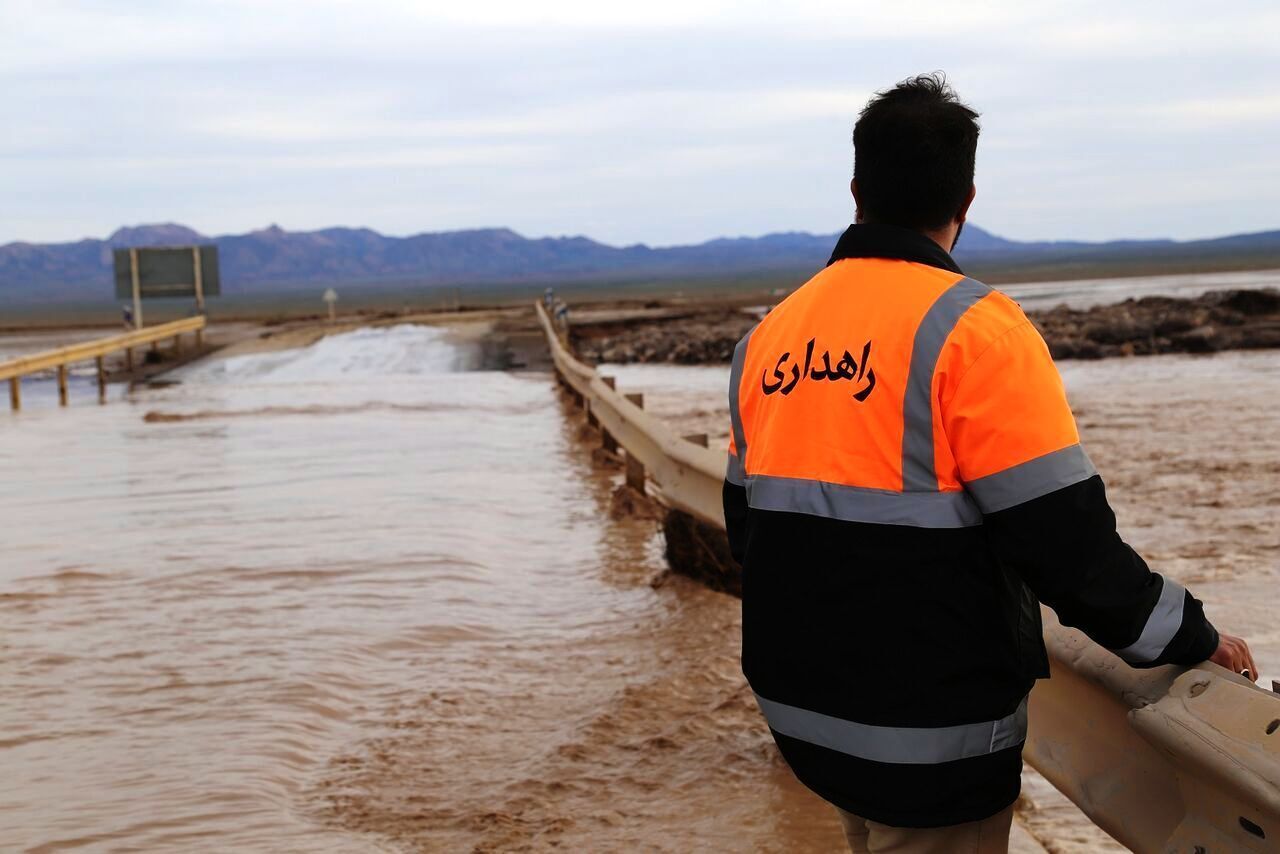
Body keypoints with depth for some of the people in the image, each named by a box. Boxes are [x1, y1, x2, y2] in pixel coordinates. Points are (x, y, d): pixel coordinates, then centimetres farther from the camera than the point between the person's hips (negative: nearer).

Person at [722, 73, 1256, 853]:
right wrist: (1186, 637, -3)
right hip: (930, 730, -6)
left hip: (805, 703, 6)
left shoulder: (771, 334, 5)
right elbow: (1063, 537, -18)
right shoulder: (972, 328, -16)